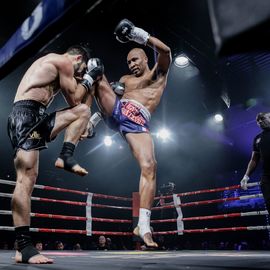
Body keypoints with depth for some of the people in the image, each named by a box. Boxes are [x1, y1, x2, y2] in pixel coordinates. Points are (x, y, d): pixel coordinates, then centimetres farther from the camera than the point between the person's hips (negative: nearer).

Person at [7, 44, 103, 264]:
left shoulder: (54, 65, 30)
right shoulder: (64, 61, 1)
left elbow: (74, 105, 31)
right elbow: (74, 99, 2)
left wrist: (87, 81, 31)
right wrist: (88, 79, 15)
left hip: (33, 119, 10)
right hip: (25, 116, -10)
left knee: (83, 111, 10)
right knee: (26, 178, -15)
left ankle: (66, 157, -4)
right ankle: (24, 247, -15)